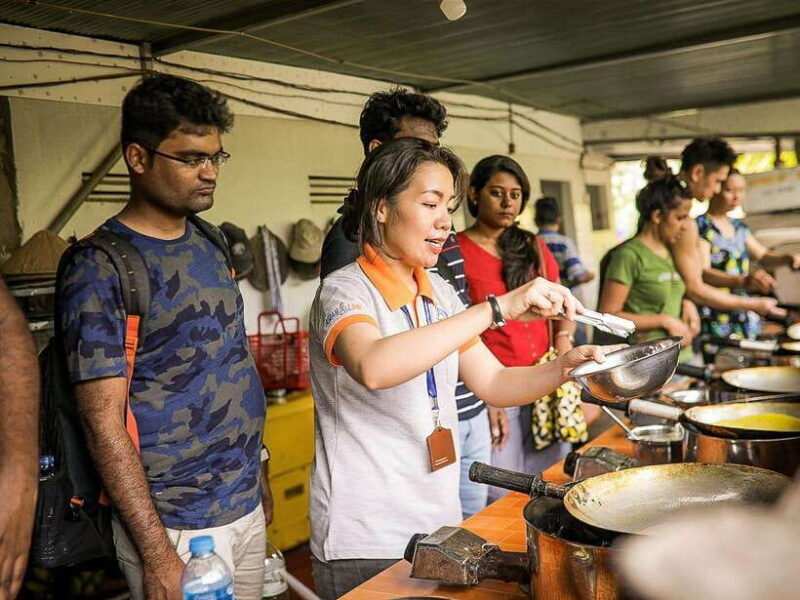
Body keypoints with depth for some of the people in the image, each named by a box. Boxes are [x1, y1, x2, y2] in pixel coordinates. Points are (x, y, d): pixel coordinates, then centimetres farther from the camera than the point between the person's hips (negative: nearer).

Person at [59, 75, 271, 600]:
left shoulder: (212, 246, 5)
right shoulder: (102, 270, -16)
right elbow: (104, 423, -17)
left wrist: (258, 473, 14)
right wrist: (157, 555, -18)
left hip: (245, 505, 7)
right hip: (175, 526, -6)